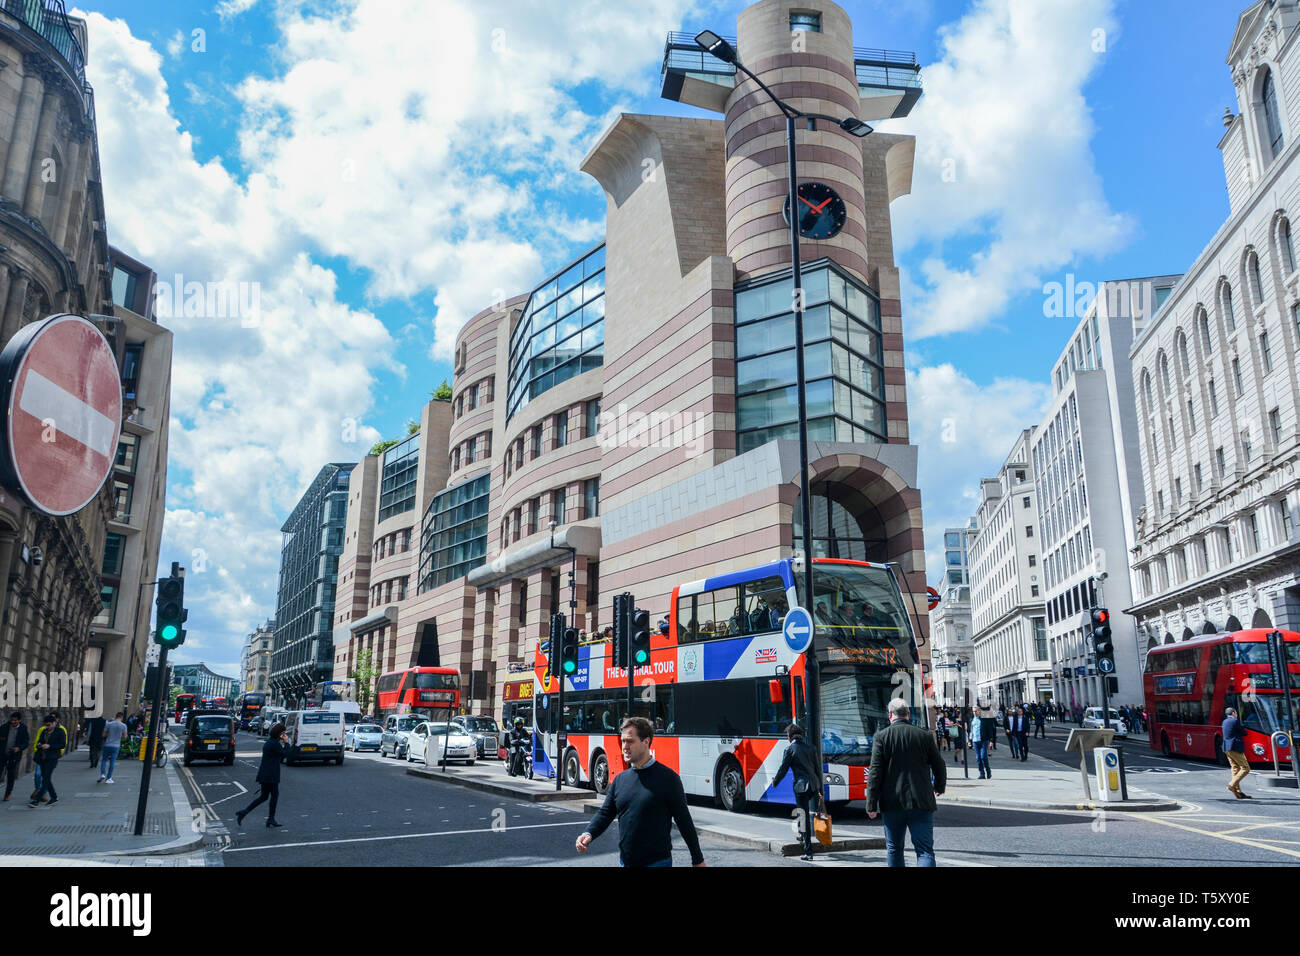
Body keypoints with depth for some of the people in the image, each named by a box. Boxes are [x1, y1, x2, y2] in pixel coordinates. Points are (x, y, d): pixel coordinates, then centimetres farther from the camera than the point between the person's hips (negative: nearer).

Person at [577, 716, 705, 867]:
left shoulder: (667, 778, -9)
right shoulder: (620, 779, 7)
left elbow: (684, 820, -6)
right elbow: (605, 813, 7)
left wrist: (698, 860, -1)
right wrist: (588, 834, -12)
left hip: (657, 861, -5)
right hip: (625, 861, 5)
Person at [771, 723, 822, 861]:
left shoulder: (790, 749, -1)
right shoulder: (810, 749, 14)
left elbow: (783, 769, 0)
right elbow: (817, 770, 16)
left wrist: (774, 783, 18)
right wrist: (821, 792, 22)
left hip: (801, 786, -5)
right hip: (814, 785, 5)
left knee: (805, 818, 0)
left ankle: (808, 853, 2)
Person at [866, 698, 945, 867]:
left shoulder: (881, 737, -4)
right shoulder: (925, 736, 2)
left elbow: (875, 773, -8)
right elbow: (939, 767, 11)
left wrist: (871, 805, -5)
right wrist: (939, 787, 31)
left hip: (892, 803, 0)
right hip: (921, 803, 1)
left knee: (894, 850, 16)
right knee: (925, 850, 0)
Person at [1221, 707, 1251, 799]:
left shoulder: (1224, 722, 16)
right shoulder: (1235, 721, -10)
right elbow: (1244, 733, -3)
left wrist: (1242, 726, 6)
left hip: (1227, 748, 9)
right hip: (1235, 747, -9)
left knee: (1236, 769, 10)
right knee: (1245, 768, -2)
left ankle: (1238, 792, 8)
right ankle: (1232, 785, -11)